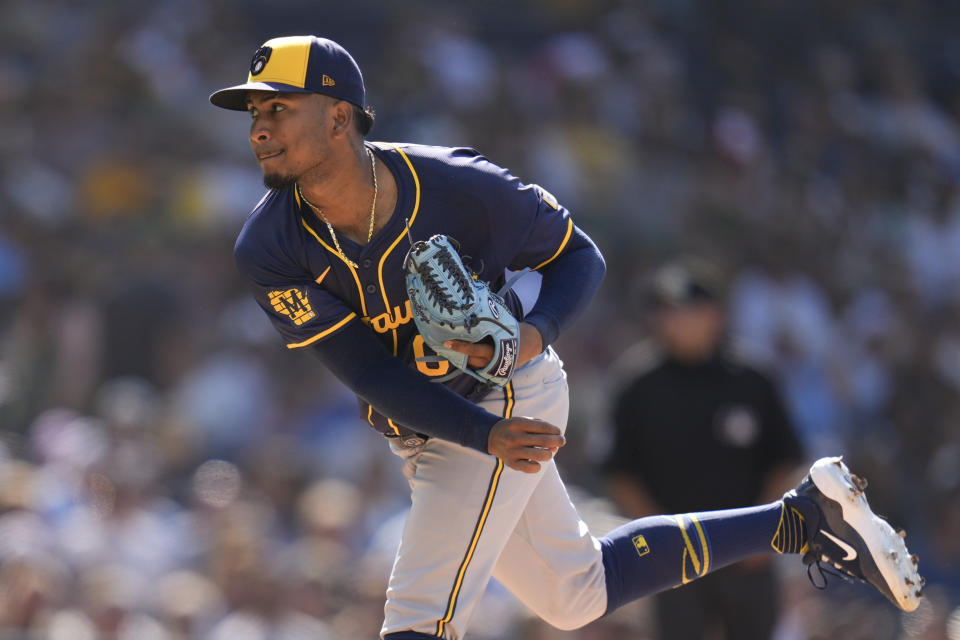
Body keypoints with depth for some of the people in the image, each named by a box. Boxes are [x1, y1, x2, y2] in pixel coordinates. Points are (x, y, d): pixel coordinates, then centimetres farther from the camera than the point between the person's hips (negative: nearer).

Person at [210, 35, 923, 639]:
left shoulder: (460, 187, -25)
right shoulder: (269, 252, -19)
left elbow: (579, 255, -7)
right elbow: (372, 375, -21)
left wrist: (536, 333, -29)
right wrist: (488, 437, -34)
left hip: (509, 401, -5)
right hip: (426, 429, 5)